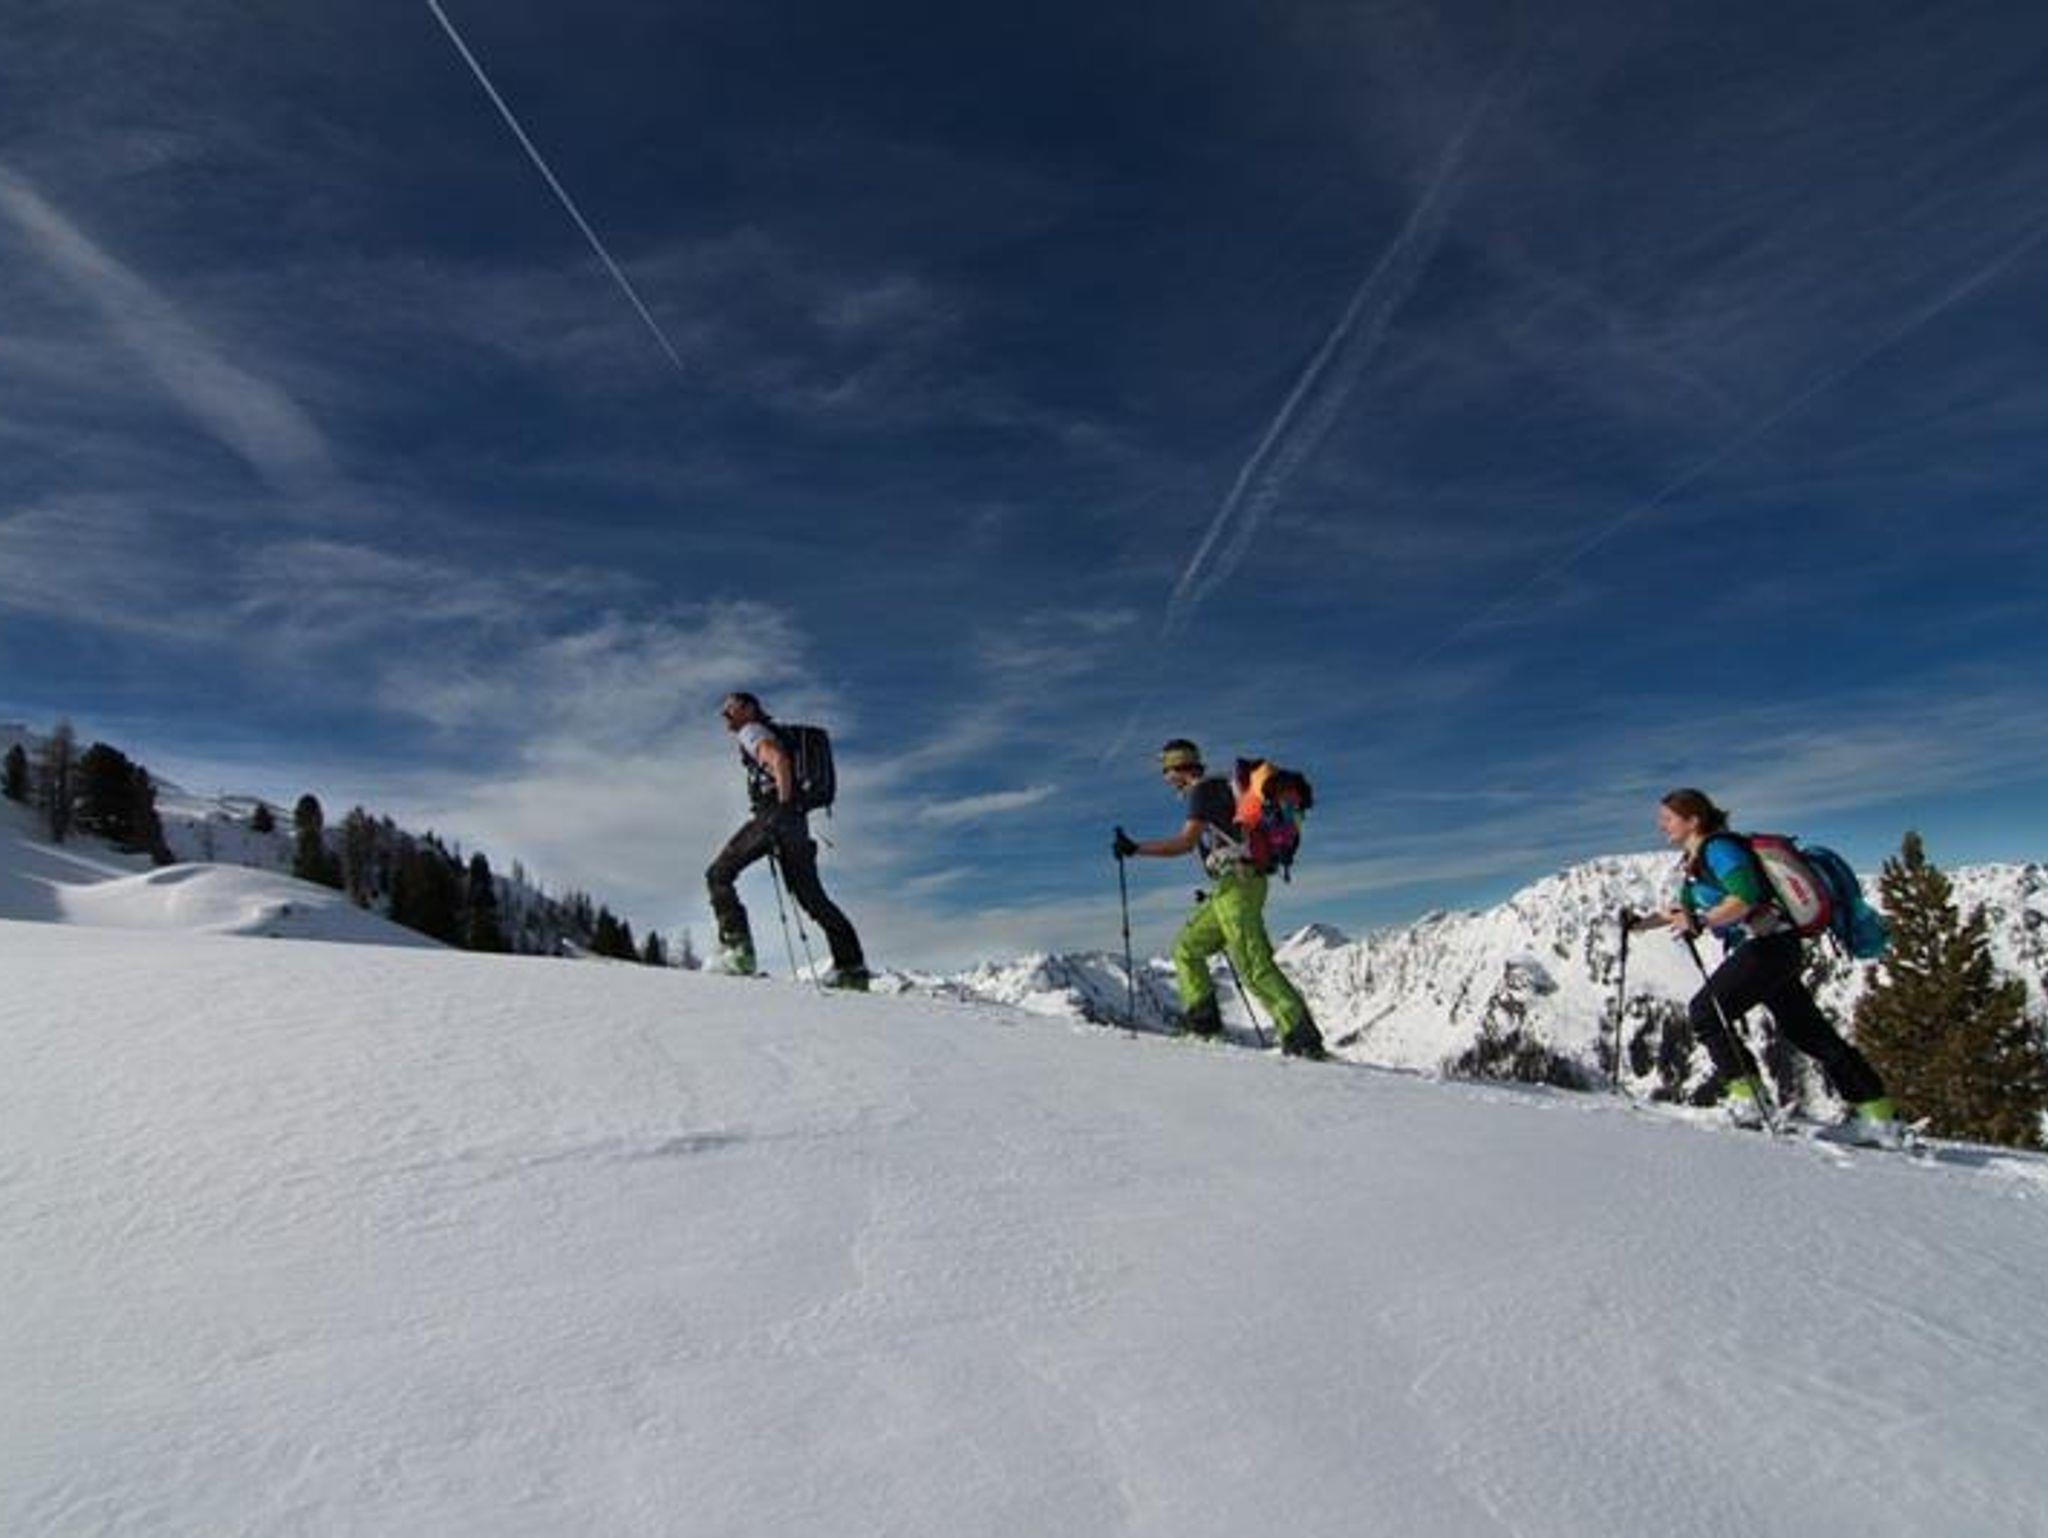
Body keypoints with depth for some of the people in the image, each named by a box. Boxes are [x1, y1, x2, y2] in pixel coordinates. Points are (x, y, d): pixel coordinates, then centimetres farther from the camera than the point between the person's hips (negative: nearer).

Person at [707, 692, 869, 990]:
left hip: (774, 814, -9)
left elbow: (779, 760, -17)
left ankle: (736, 946, -18)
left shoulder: (751, 731, 3)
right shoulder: (769, 735, 31)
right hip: (796, 821, 9)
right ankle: (852, 967, 1)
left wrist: (784, 806, -17)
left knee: (719, 875, -3)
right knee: (811, 897, 6)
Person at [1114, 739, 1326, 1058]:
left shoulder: (1202, 789, -7)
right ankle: (1203, 1020, 9)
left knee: (1253, 965, -13)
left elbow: (1185, 842, -18)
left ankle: (1301, 1036, -15)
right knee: (1186, 948, 13)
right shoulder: (1216, 789, 23)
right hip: (1229, 888, 10)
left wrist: (1135, 848, -15)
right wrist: (1214, 890, 32)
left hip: (1237, 883, -10)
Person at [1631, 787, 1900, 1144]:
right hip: (1774, 950, 10)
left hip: (1769, 944, -10)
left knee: (1704, 1012, -12)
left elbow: (1745, 898, -24)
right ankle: (1878, 1115, 18)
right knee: (1811, 1034, 13)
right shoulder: (1694, 862, 17)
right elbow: (1684, 911, 26)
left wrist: (1700, 922, -30)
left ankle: (1746, 1099, -11)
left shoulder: (1717, 848, -12)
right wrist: (1641, 923, 15)